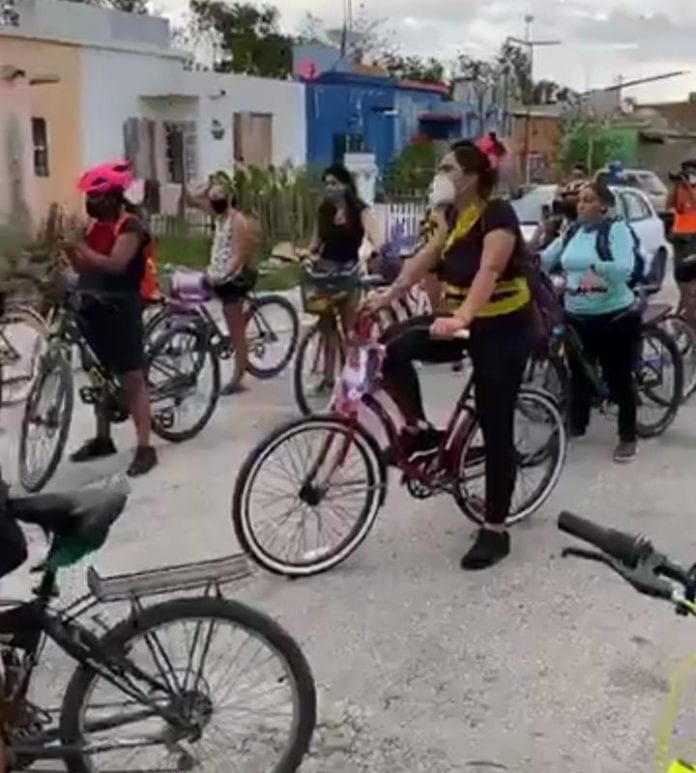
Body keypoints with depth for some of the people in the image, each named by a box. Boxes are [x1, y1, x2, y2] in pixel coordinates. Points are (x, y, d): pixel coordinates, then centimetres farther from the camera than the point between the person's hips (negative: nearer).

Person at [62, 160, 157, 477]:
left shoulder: (130, 226, -11)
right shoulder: (95, 226, 14)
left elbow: (115, 264, -24)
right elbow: (84, 268, 11)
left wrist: (80, 247, -25)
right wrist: (68, 248, -6)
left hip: (121, 310, -8)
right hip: (94, 308, 8)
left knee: (132, 379, -5)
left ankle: (145, 448, -2)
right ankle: (103, 439, 28)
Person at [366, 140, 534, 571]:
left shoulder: (498, 215, -21)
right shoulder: (454, 213, 5)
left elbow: (488, 271, -35)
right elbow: (426, 258, 9)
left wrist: (460, 318, -51)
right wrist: (386, 297, 1)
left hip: (504, 329, -7)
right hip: (464, 321, 8)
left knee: (496, 430, -3)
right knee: (393, 346, -16)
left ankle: (495, 531, 10)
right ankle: (421, 432, 3)